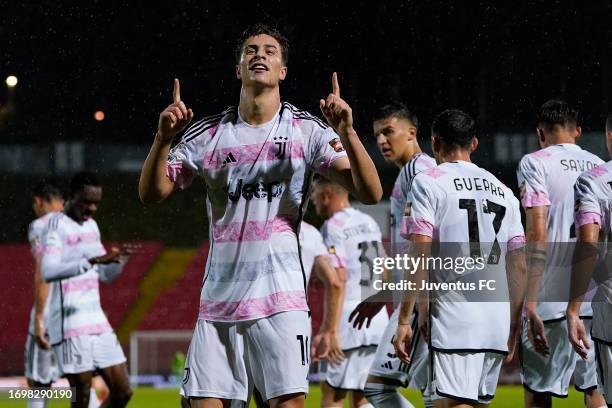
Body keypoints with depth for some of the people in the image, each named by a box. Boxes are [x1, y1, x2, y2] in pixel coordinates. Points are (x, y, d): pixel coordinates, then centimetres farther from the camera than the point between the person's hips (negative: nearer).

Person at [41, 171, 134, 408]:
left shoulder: (91, 225, 16)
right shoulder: (57, 225, -9)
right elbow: (48, 271, -25)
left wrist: (121, 258, 3)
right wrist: (91, 261, -34)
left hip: (98, 323, 8)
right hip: (70, 325, -8)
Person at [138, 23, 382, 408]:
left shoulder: (307, 129, 0)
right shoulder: (208, 133, 7)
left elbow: (370, 193, -6)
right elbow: (152, 192, 6)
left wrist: (347, 133, -22)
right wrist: (163, 138, -10)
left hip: (280, 297, -3)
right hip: (218, 297, 3)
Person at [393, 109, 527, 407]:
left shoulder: (428, 182, 1)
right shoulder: (502, 190, 19)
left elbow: (420, 256, -8)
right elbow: (518, 265, 16)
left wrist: (404, 320, -7)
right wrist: (513, 327, 22)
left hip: (453, 321, -6)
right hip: (498, 323, 6)